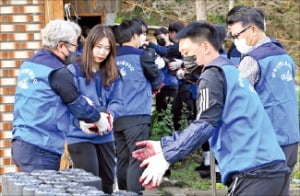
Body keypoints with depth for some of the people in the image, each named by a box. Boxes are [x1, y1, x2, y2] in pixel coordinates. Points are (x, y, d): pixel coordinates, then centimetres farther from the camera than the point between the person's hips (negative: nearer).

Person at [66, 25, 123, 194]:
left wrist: (111, 114, -21)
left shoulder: (112, 74, 8)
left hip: (105, 136, 6)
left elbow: (117, 101, 2)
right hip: (80, 136, -6)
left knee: (107, 181, 14)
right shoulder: (74, 70, -9)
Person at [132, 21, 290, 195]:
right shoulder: (230, 72, 25)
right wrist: (163, 146, 19)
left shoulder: (213, 75, -3)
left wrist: (166, 157, -14)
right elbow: (217, 126, 25)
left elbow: (204, 126, -15)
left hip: (253, 171, -9)